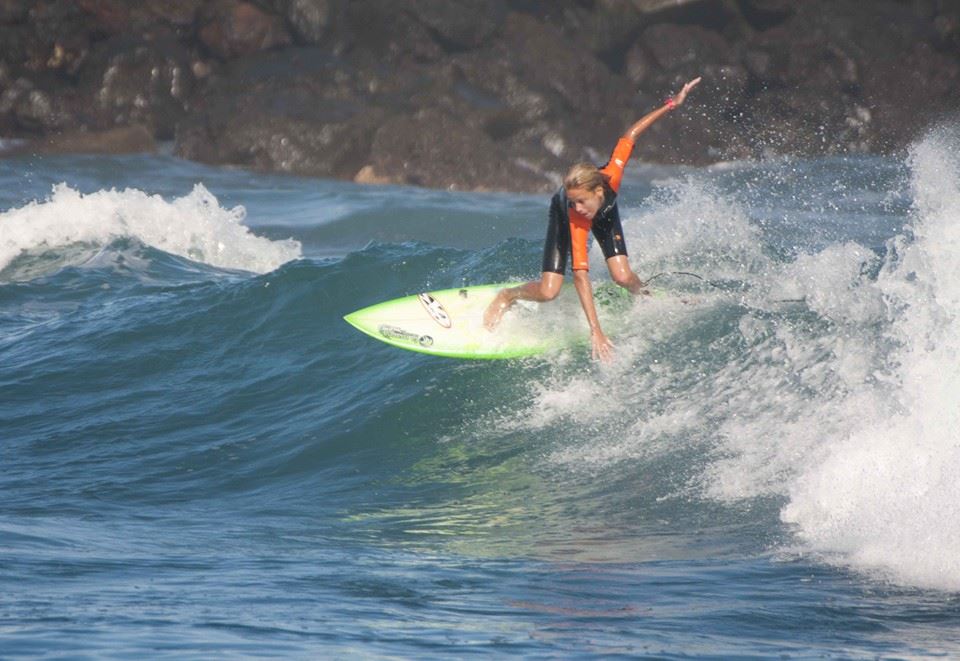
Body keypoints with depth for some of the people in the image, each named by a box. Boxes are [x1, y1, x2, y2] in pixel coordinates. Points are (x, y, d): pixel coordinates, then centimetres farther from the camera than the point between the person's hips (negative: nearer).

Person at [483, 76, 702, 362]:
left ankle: (644, 295, 20)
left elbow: (630, 135, -26)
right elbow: (580, 276, -49)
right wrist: (595, 332, -54)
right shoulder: (573, 214, -47)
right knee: (548, 292, -16)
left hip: (604, 213, 3)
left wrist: (672, 104, -27)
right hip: (562, 217, -3)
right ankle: (507, 296, 16)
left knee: (623, 277, -16)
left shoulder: (612, 175, -43)